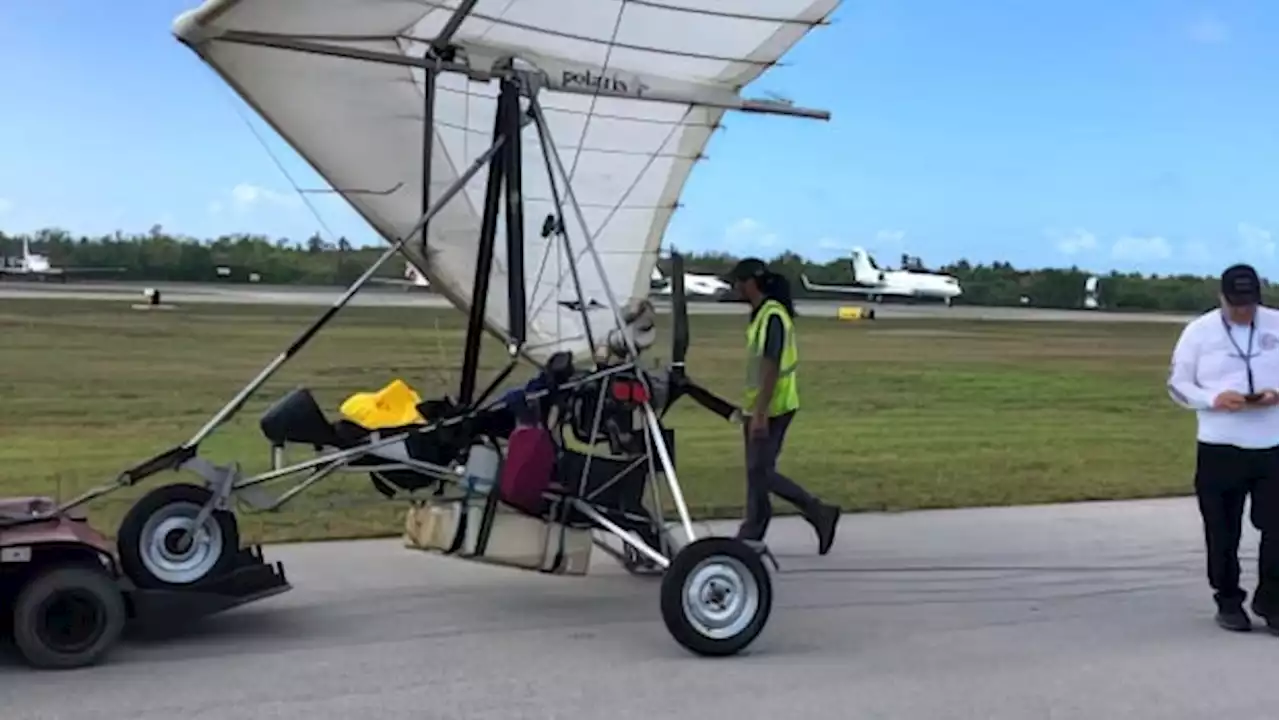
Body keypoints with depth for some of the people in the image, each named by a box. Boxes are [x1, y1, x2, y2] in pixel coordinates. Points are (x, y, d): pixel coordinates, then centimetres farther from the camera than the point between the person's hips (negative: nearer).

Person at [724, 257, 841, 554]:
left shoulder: (772, 316, -18)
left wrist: (760, 413, -25)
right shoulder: (763, 313, 13)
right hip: (760, 408, 10)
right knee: (759, 472, 11)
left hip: (770, 409, -10)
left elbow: (771, 368, -23)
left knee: (760, 473, -5)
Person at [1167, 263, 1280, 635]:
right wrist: (1214, 399, -17)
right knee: (1223, 531, 6)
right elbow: (1177, 385, 1)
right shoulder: (1199, 331, -1)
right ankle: (1228, 601, 21)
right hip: (1219, 448, -1)